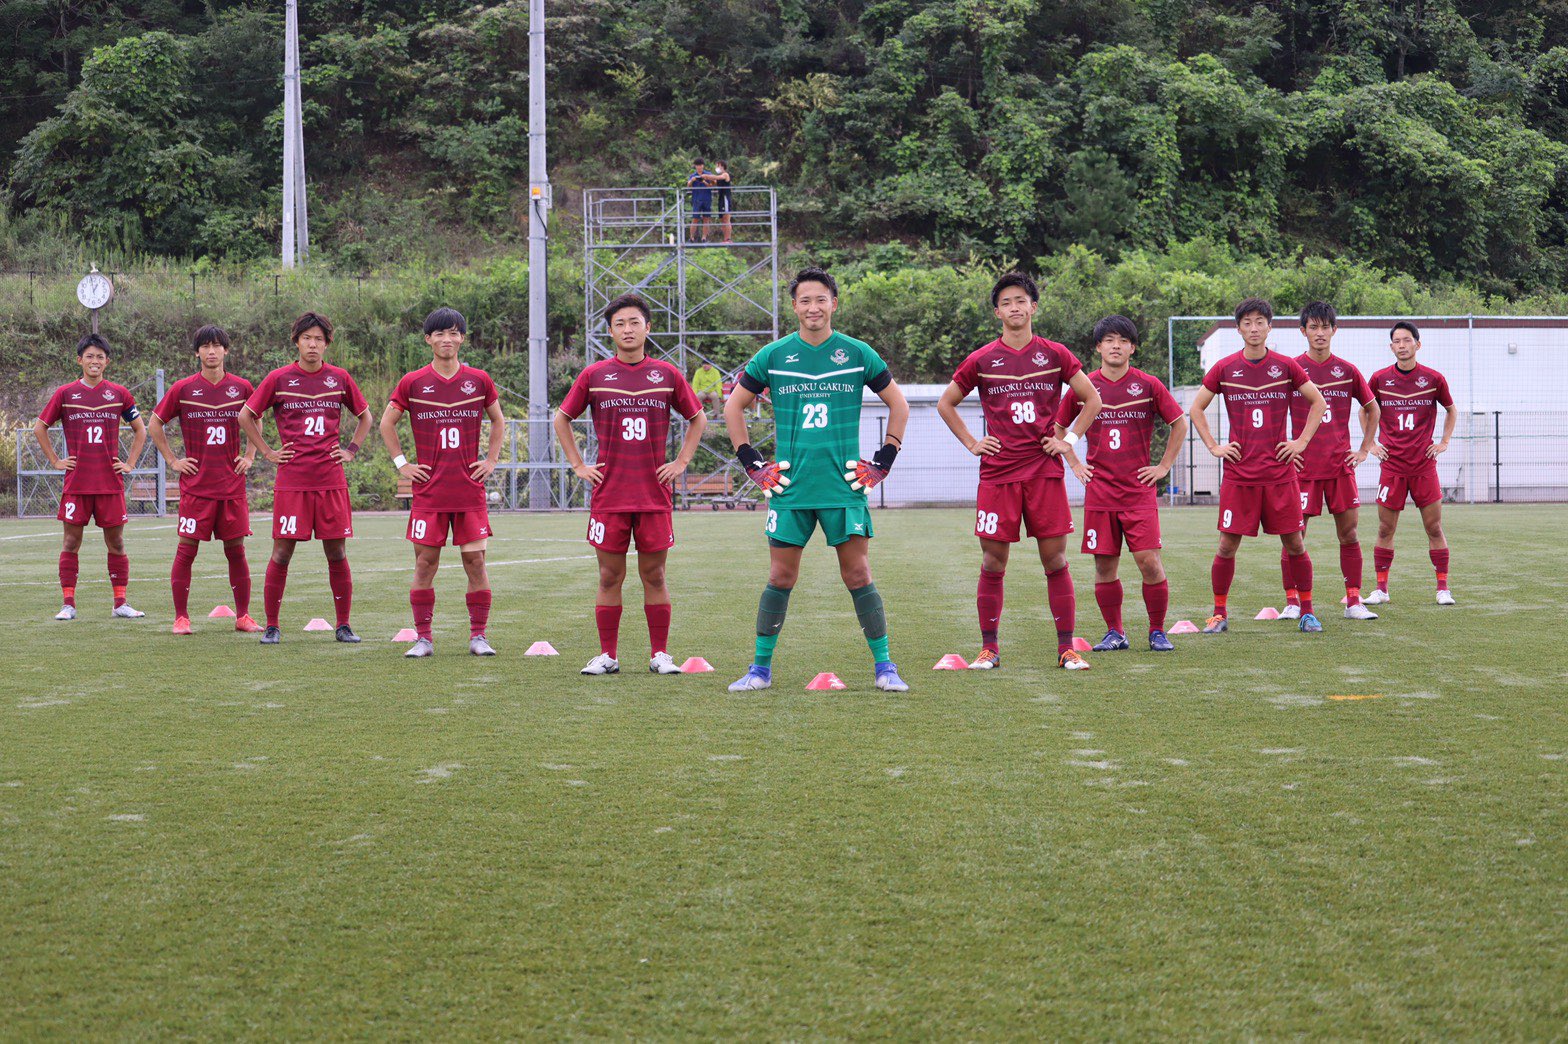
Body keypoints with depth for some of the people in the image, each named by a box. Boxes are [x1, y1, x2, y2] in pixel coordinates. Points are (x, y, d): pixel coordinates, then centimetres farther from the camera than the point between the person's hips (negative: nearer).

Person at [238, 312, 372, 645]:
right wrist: (267, 452, 4)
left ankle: (343, 625, 10)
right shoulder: (279, 379, 2)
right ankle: (272, 626, 7)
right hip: (291, 480, -2)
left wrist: (351, 450, 10)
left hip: (331, 480, 2)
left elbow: (364, 417, 21)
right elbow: (246, 416, 10)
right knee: (282, 553, -1)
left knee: (337, 553, 2)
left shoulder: (339, 378, 8)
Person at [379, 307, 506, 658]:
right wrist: (401, 463, 4)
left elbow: (498, 421, 19)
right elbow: (386, 422, 12)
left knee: (475, 561, -1)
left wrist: (491, 460, 9)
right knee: (425, 563, 0)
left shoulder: (479, 380, 5)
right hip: (428, 491, -1)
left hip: (470, 490, 1)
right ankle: (423, 638, 6)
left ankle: (478, 636, 7)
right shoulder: (412, 382, 2)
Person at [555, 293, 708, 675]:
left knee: (654, 575, 3)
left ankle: (660, 654, 10)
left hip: (655, 495, 0)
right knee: (610, 577, 2)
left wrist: (681, 462, 8)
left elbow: (698, 419, 17)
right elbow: (562, 419, 15)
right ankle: (606, 655, 9)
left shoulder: (667, 375, 5)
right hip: (608, 495, 0)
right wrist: (578, 465, 7)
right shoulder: (594, 376, 4)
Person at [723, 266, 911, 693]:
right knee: (781, 578, 2)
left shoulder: (858, 354, 4)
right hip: (790, 488, 1)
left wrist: (882, 463, 6)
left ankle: (884, 667, 4)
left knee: (858, 575, -3)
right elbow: (734, 407, 14)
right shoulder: (773, 356, 4)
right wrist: (753, 464, 7)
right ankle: (760, 669, 11)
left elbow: (898, 405, 13)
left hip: (844, 487, -1)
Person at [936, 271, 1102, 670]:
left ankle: (1066, 648, 4)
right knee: (993, 563, 1)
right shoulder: (981, 360, 4)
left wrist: (1070, 438, 4)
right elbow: (945, 404, 16)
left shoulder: (1055, 354, 5)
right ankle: (989, 648, 9)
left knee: (1055, 559, -1)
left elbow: (1092, 399, 14)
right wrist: (971, 442, 6)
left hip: (1045, 472, 0)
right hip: (997, 473, 0)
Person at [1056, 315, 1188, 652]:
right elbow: (1058, 427, 18)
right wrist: (1074, 463, 9)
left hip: (1139, 491, -1)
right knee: (1105, 566, 3)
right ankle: (1114, 633, 16)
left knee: (1149, 562, -8)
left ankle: (1157, 631, 6)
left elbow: (1180, 424, 10)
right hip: (1099, 491, 2)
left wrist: (1164, 466, 5)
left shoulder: (1148, 385, 0)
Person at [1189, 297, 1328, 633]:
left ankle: (1307, 612, 14)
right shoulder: (1224, 368, 2)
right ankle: (1219, 614, 11)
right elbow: (1196, 408, 12)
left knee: (1294, 543, 2)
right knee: (1228, 546, -1)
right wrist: (1213, 447, 4)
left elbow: (1318, 402, 13)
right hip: (1238, 473, 0)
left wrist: (1302, 441, 5)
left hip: (1280, 473, 0)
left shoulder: (1286, 366, 3)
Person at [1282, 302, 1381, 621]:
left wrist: (1364, 449, 12)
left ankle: (1353, 602, 7)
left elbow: (1372, 408, 20)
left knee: (1349, 533, 2)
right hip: (1303, 466, -2)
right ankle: (1292, 603, 5)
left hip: (1341, 464, 2)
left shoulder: (1347, 371, 6)